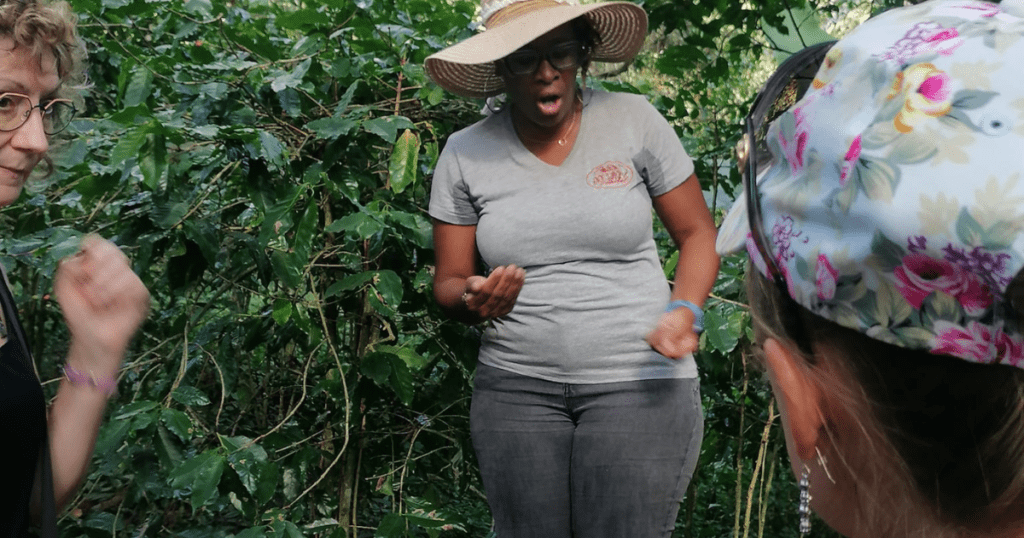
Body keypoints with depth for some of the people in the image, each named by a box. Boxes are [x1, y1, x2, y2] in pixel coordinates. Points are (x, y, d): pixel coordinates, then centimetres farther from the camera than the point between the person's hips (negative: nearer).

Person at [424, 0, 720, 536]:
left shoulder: (634, 120, -1)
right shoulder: (465, 153, 2)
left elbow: (697, 233, 6)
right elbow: (448, 283, 7)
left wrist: (684, 311, -13)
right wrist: (473, 299, -16)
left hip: (639, 383, -1)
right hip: (515, 385, 2)